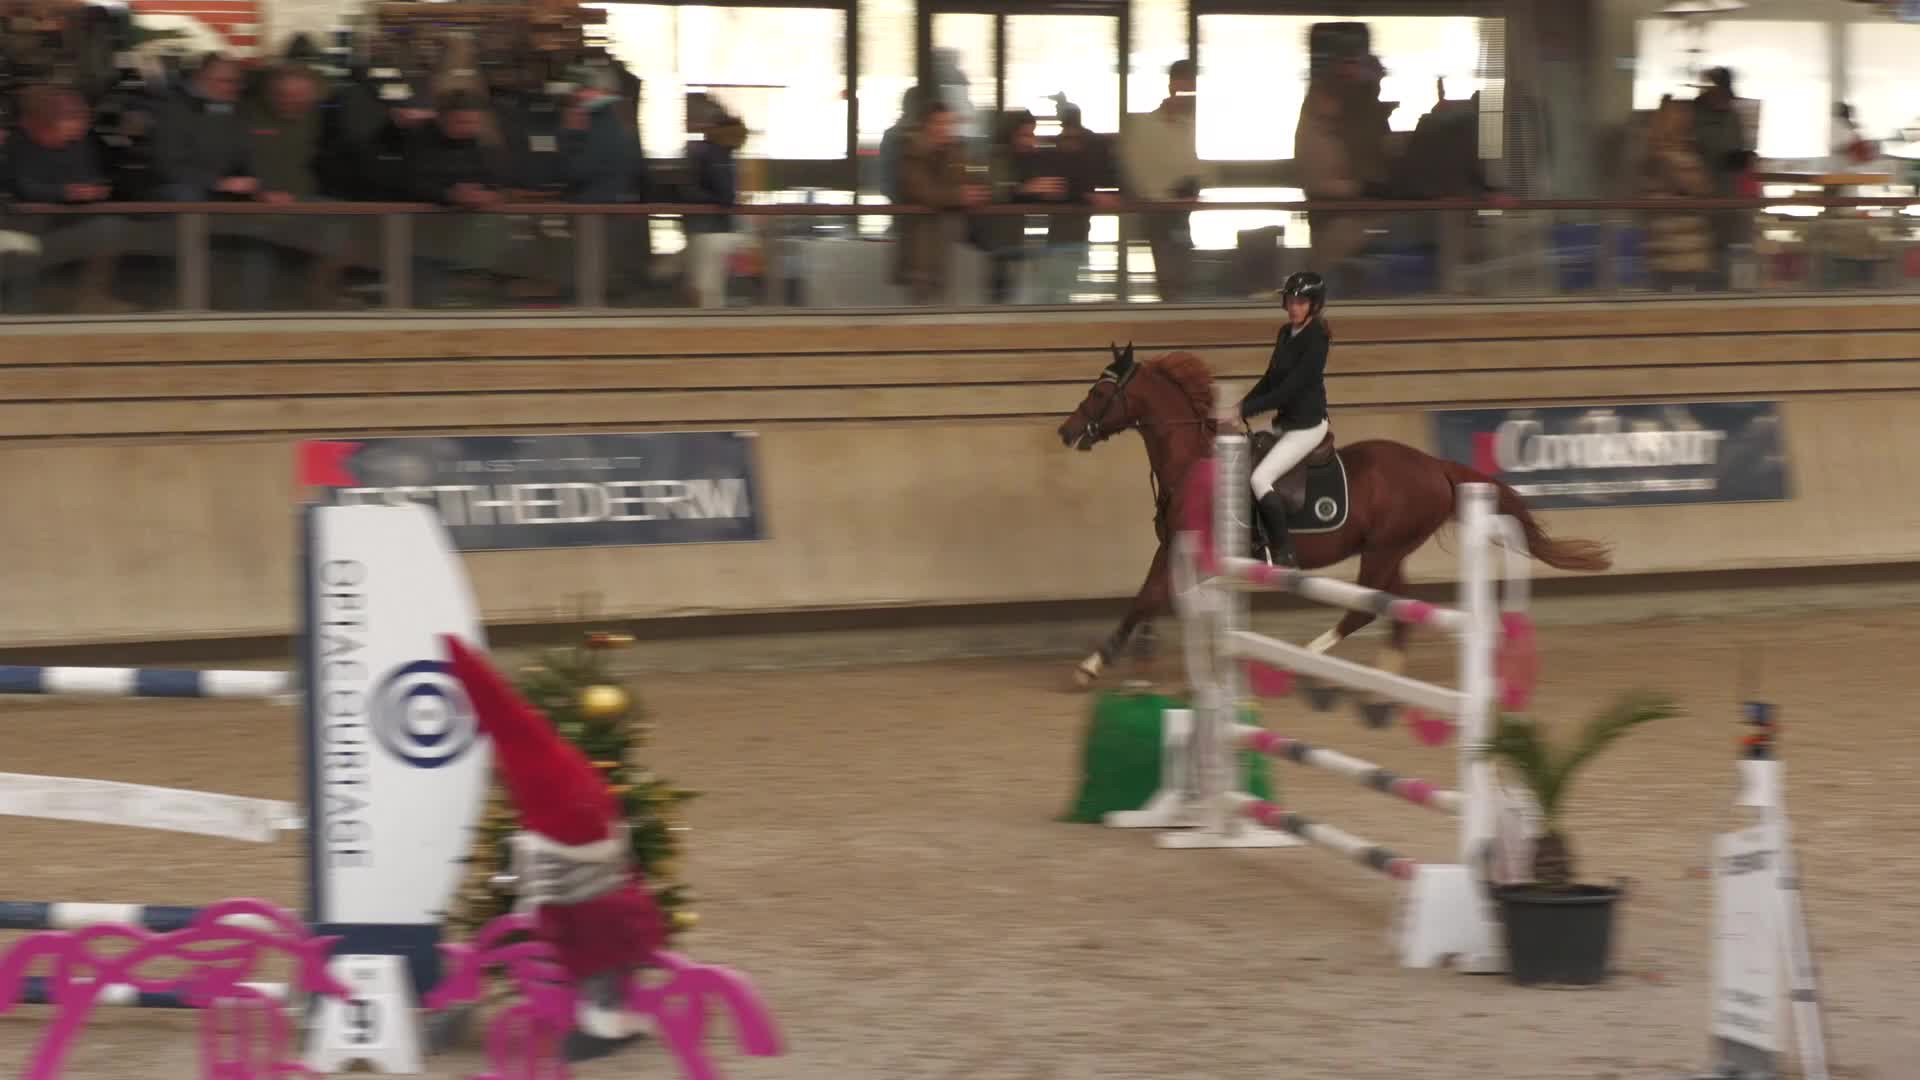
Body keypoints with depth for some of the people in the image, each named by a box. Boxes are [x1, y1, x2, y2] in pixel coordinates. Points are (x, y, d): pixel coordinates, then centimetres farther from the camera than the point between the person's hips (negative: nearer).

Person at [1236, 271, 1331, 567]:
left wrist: (1249, 409, -24)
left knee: (1260, 478, -22)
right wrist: (1243, 405, 2)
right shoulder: (1286, 334, 9)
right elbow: (1270, 379, 15)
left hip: (1307, 425, -10)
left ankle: (1284, 555, -17)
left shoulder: (1316, 340, -18)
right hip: (1285, 423, 10)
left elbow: (1291, 388, -23)